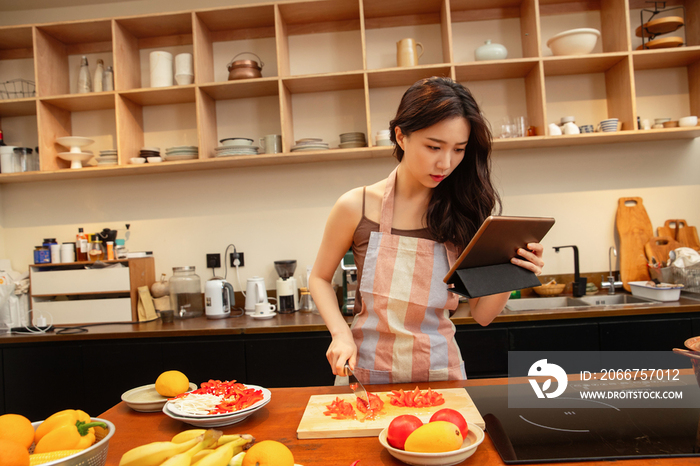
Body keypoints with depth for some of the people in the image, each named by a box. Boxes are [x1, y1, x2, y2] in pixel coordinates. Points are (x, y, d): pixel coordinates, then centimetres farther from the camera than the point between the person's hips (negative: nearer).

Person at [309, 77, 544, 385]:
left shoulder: (465, 209, -4)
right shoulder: (356, 208, -8)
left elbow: (482, 314, 0)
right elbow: (320, 278, 6)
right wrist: (341, 333, -8)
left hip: (440, 372, 1)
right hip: (367, 373, -1)